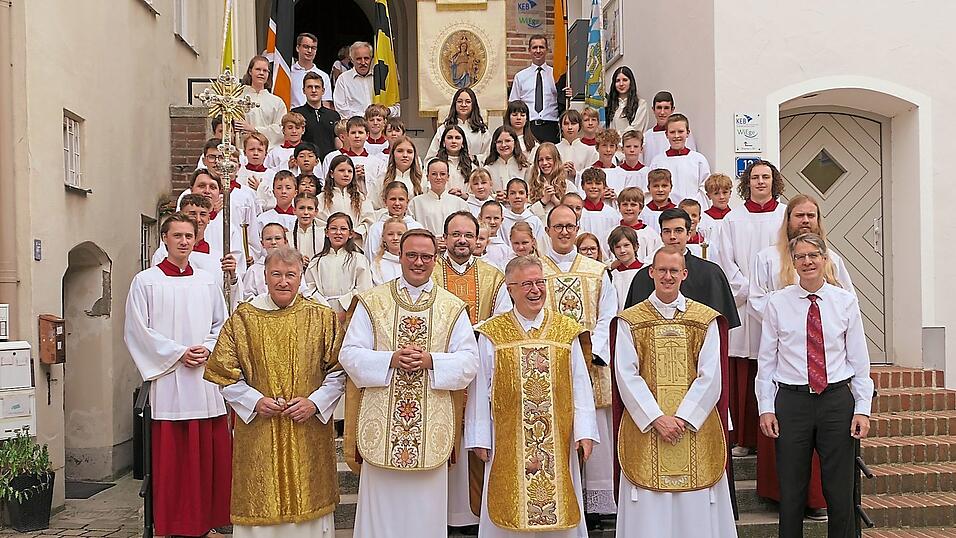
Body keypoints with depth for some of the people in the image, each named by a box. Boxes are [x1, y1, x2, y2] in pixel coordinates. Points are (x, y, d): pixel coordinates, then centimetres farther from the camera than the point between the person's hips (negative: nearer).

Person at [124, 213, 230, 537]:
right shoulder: (145, 282, 2)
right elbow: (137, 331, -3)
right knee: (172, 457, -1)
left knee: (211, 454, 5)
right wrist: (178, 353, -10)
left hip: (207, 378, 3)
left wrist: (207, 349, -4)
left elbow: (222, 324, 14)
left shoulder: (207, 282, 12)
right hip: (169, 378, -3)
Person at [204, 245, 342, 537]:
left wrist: (315, 402, -10)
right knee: (261, 507, 4)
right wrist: (255, 401, -8)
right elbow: (223, 371, 4)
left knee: (308, 502, 5)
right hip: (258, 435, 0)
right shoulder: (242, 319, 3)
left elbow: (338, 371, 3)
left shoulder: (322, 318, 3)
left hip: (309, 434, 0)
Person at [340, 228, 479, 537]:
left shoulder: (453, 308, 6)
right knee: (382, 506, 5)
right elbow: (350, 354, -1)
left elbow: (470, 361, 0)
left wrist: (430, 360, -16)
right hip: (381, 422, 0)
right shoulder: (371, 302, 5)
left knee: (426, 506, 7)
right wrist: (391, 359, -16)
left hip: (432, 428, 1)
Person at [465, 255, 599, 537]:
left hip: (557, 441, 1)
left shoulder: (567, 331, 5)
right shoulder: (492, 335, 0)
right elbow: (480, 388, 1)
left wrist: (585, 431, -3)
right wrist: (479, 438, -1)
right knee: (508, 511, 5)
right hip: (508, 443, -1)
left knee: (561, 510, 7)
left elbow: (580, 384, 4)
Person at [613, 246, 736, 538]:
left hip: (695, 425, 1)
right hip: (645, 426, 0)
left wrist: (684, 417, -11)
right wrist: (657, 418, -13)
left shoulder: (706, 320, 5)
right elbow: (627, 376, -4)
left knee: (696, 506, 4)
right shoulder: (629, 321, 3)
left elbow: (710, 377, -2)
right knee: (649, 509, 2)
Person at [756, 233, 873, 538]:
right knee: (791, 490, 7)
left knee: (840, 489, 7)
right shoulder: (778, 303, 1)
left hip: (837, 400, 1)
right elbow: (766, 360, 3)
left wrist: (863, 408, -2)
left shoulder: (846, 302, 3)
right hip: (791, 401, 0)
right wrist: (765, 407, -2)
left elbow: (859, 361, 4)